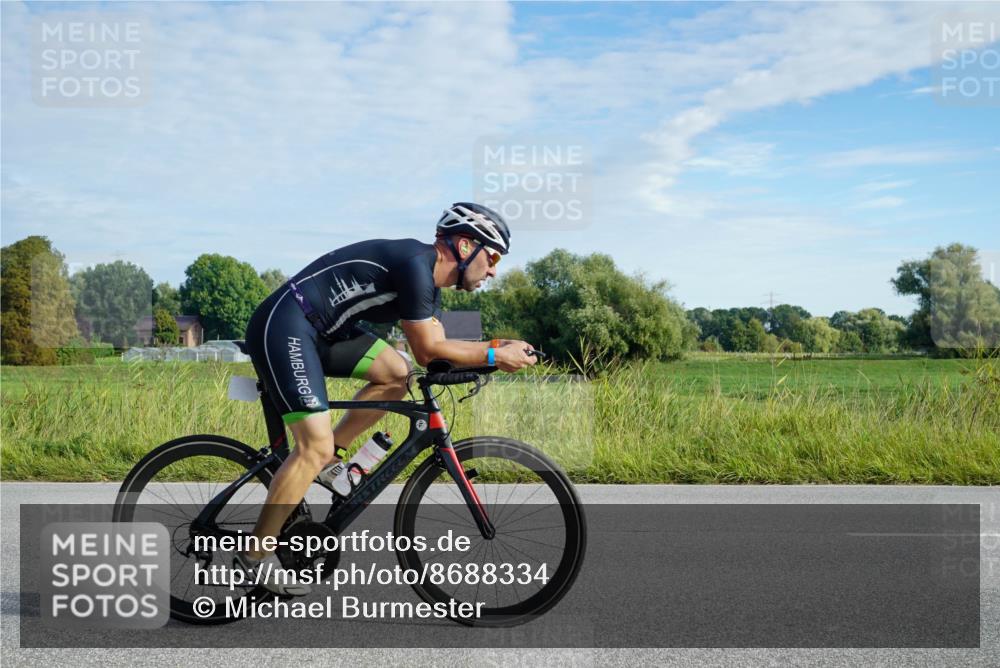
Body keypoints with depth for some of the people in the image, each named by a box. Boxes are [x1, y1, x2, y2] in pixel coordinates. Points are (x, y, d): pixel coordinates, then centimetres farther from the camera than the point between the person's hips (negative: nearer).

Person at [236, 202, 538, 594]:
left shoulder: (429, 281, 12)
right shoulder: (416, 263, -18)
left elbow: (432, 350, 11)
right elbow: (428, 349, -15)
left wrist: (499, 346, 3)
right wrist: (495, 357, -8)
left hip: (320, 331, 10)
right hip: (283, 326, -10)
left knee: (396, 374, 2)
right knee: (315, 445, -12)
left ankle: (328, 458, 11)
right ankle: (254, 555, -1)